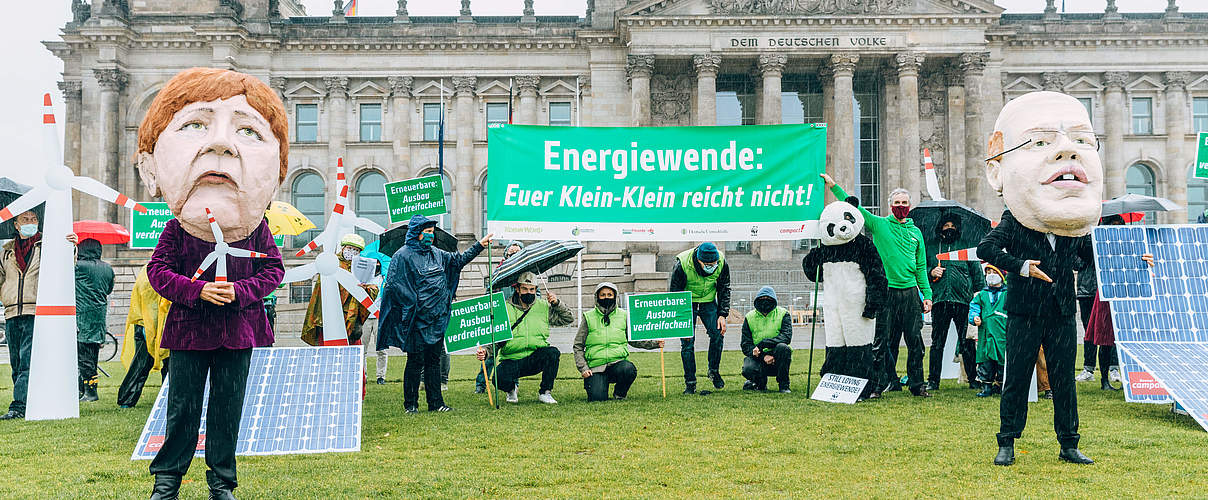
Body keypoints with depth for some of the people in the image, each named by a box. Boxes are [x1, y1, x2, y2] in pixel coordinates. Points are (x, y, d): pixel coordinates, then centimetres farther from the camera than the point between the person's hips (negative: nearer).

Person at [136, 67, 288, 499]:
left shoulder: (255, 228, -2)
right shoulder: (177, 229, -5)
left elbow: (273, 270, 1)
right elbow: (157, 271, -3)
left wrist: (239, 292, -15)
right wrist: (197, 290, -18)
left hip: (238, 331, 1)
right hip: (188, 331, -1)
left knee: (228, 408, 7)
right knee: (182, 406, 5)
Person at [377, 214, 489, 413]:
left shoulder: (437, 254, 15)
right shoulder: (403, 256, -7)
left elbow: (459, 260, 28)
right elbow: (394, 285, -11)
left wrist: (479, 246, 23)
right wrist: (412, 306, -15)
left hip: (437, 318, 7)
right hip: (417, 320, -7)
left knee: (434, 360, 9)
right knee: (415, 361, -3)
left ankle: (435, 402, 14)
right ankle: (410, 404, 7)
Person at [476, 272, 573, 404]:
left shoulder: (543, 307, 7)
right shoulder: (505, 309, 1)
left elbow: (568, 319, 11)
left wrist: (556, 303, -4)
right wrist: (485, 351, -18)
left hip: (535, 360, 2)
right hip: (511, 360, -2)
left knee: (553, 352, -29)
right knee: (500, 379, -32)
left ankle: (545, 393, -9)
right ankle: (511, 390, 9)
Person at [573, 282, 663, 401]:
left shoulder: (623, 315, 10)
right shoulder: (588, 317, 6)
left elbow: (633, 339, 16)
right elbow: (578, 346, 8)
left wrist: (654, 343, 1)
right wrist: (583, 368, -4)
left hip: (618, 363, 1)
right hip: (595, 367, -1)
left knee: (629, 369, -33)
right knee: (597, 398, -21)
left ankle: (619, 394, -2)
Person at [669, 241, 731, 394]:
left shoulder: (722, 263, -20)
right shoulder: (682, 265, -30)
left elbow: (724, 290, -3)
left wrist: (722, 314, -10)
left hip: (708, 301, 2)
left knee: (717, 333, -15)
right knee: (687, 341, -9)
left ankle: (714, 371, 6)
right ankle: (690, 383, 0)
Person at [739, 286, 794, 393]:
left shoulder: (783, 314, 1)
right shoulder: (749, 317, 5)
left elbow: (786, 336, -15)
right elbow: (745, 345, 0)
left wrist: (764, 343, -28)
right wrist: (763, 356, -18)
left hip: (776, 357, 0)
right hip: (758, 357, 1)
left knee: (783, 347, -34)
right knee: (748, 370, -32)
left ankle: (783, 385, -16)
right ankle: (760, 383, 6)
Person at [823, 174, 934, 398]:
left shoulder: (915, 232, 15)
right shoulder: (879, 224, 6)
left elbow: (921, 267, 16)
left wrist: (927, 294, 10)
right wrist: (833, 186, -5)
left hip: (910, 292, 3)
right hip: (886, 292, -3)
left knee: (915, 341, 4)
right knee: (883, 341, -1)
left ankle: (917, 384, 13)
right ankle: (881, 383, 6)